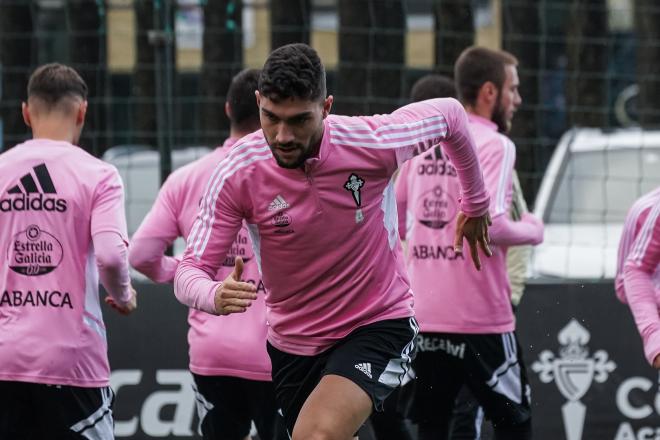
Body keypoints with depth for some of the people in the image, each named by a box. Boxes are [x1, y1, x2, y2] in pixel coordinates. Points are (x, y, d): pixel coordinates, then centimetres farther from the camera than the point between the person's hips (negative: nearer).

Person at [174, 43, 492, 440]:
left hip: (380, 325, -3)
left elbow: (449, 113, 0)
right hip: (292, 344, 4)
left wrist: (476, 205, 15)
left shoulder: (372, 143, -20)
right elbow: (190, 271, -15)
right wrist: (214, 296, -40)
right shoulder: (237, 174, -17)